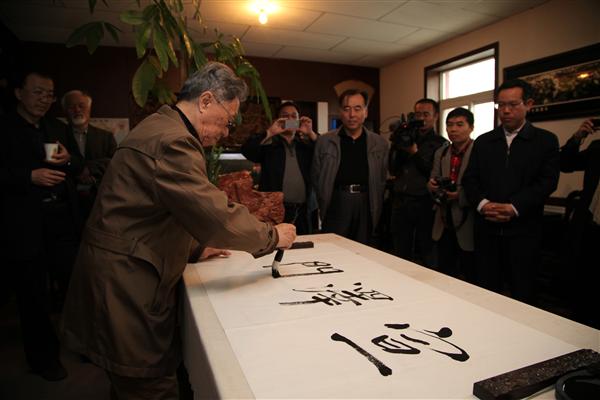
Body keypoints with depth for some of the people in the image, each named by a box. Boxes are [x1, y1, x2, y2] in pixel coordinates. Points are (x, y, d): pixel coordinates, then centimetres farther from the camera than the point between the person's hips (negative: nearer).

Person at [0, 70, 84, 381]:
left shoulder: (58, 129, 13)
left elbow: (79, 167, 14)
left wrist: (68, 160, -6)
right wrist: (30, 176, -21)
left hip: (63, 222, 4)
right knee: (33, 295, 10)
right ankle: (43, 356, 28)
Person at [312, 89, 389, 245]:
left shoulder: (380, 143, 7)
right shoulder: (324, 141, 3)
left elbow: (382, 180, 8)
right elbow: (317, 177, 6)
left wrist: (376, 210, 3)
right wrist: (324, 205, 5)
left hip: (366, 207, 2)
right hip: (336, 205, -1)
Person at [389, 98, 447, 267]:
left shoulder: (441, 144, 3)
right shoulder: (407, 138, 14)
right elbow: (393, 170, 10)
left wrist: (416, 153, -10)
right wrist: (396, 148, -3)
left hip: (424, 204, -4)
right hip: (400, 202, 4)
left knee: (426, 256, 4)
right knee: (400, 254, 9)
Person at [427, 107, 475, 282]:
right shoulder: (440, 152, 9)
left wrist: (461, 195, -26)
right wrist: (432, 186, -10)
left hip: (468, 227, -5)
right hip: (444, 226, 5)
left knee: (470, 280, 10)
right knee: (443, 276, 16)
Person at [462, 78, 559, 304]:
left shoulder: (546, 140, 5)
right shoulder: (483, 142, 13)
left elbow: (547, 182, -6)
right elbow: (470, 179, 6)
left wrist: (513, 207, -18)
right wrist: (483, 203, -13)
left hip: (523, 230, -2)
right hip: (487, 229, 2)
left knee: (522, 295, 6)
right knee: (486, 292, 9)